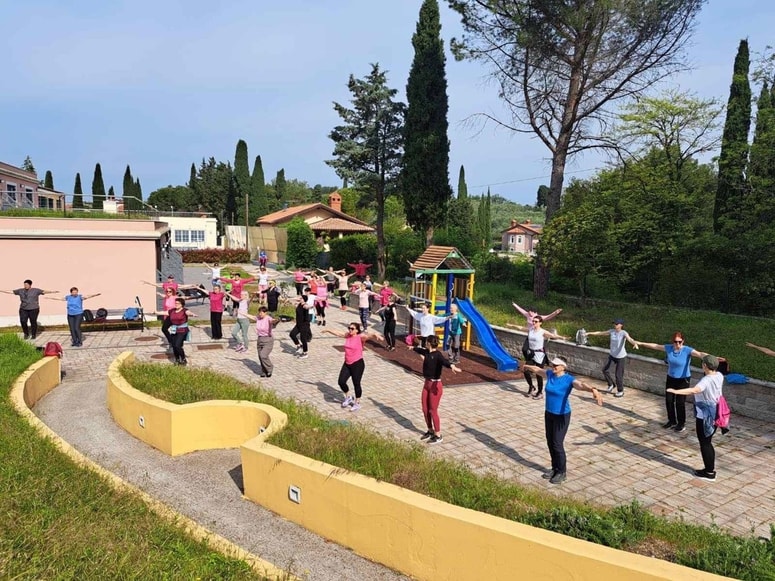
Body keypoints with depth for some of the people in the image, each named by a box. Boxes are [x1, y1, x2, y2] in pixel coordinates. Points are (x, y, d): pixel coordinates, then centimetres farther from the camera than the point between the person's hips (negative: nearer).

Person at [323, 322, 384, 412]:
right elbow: (337, 333, 18)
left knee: (356, 384, 3)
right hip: (347, 364, 6)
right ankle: (348, 397, 28)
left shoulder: (360, 337, -14)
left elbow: (369, 334, -33)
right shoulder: (347, 335, 4)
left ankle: (357, 403, 23)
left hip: (357, 364, -6)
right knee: (341, 382, 2)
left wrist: (376, 335, -53)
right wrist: (328, 330, 31)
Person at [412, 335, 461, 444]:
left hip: (435, 385, -8)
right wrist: (413, 348, 50)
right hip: (427, 383, 8)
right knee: (425, 409, 15)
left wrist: (452, 366, -63)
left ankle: (438, 436, 15)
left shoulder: (438, 355, -19)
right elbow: (419, 349, 28)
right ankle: (430, 431, 33)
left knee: (433, 411, 0)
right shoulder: (426, 352, 4)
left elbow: (445, 361, -40)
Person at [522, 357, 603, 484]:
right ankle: (555, 468, 31)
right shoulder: (550, 374, -2)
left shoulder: (569, 380, -22)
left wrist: (594, 390, -62)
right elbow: (538, 369, 18)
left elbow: (582, 384, -42)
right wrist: (527, 367, 37)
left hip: (562, 416, -7)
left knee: (557, 444, -2)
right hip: (549, 414, 7)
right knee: (550, 442, 14)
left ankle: (562, 472, 17)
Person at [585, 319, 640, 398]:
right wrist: (589, 333, 14)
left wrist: (635, 343, -59)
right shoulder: (612, 331, -1)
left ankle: (620, 391, 20)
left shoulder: (624, 333, -18)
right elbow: (601, 333, 10)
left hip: (621, 356, -6)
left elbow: (629, 339, -37)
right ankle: (611, 384, 27)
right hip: (612, 355, 6)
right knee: (605, 369, 3)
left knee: (618, 374, 0)